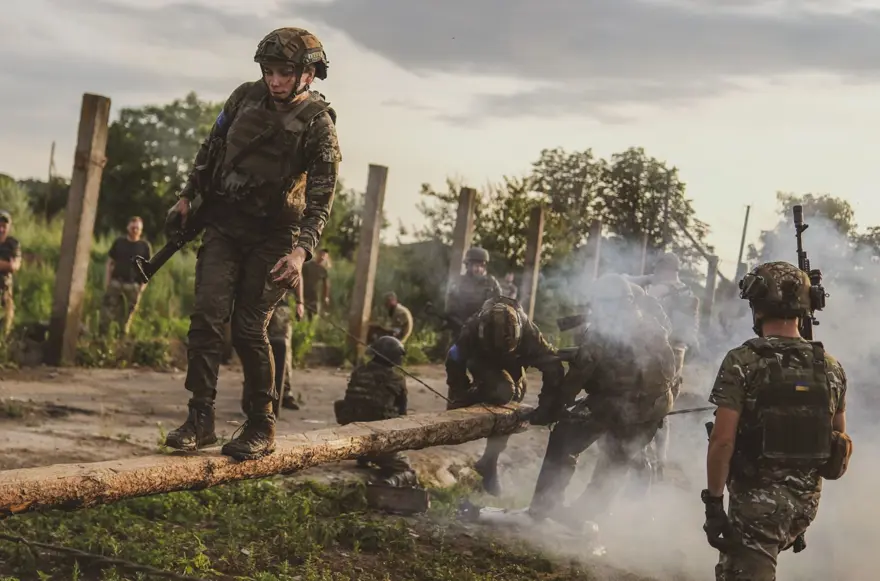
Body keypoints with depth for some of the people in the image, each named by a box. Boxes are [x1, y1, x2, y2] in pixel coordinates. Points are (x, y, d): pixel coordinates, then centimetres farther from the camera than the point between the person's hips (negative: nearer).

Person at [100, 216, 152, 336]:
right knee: (107, 312, -4)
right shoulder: (119, 242, 7)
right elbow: (110, 263, 10)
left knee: (127, 315, 1)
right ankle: (102, 335, 0)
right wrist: (106, 282, 2)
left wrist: (142, 287, -4)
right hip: (116, 282, 1)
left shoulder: (145, 246, 4)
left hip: (134, 285, -1)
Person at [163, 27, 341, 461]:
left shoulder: (319, 125, -11)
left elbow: (321, 201, -14)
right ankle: (200, 420, -4)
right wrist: (187, 195, 16)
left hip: (272, 236, -3)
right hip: (223, 223, 4)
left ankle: (261, 429, 8)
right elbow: (211, 148, 15)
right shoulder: (246, 97, 1)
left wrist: (301, 251, -27)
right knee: (207, 316, -9)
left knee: (248, 329, -6)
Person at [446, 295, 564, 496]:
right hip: (483, 366, -2)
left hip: (511, 371, 2)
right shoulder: (473, 329, -38)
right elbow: (455, 362, -24)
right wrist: (460, 398, -23)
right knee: (503, 393, -30)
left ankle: (489, 464, 19)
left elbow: (552, 364, -31)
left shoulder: (528, 332, -37)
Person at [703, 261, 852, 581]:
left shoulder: (742, 362, -14)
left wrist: (713, 501, -12)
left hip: (758, 499, -5)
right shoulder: (831, 367, 2)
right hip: (807, 499, 6)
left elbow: (723, 440, -19)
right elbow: (839, 439, 11)